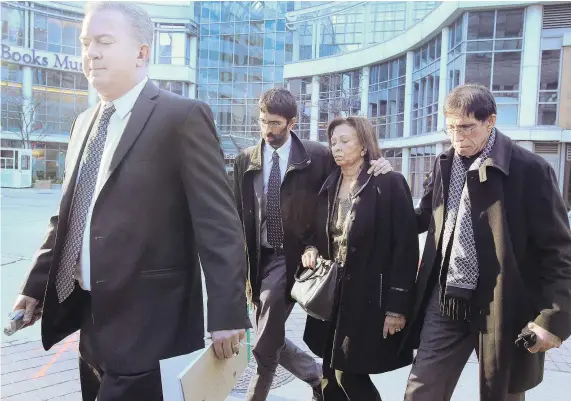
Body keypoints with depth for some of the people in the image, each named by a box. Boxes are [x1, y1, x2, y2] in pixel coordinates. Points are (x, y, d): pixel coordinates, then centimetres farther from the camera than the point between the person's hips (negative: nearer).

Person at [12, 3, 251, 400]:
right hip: (93, 316, 7)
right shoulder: (85, 123, 12)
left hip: (148, 323, -7)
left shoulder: (183, 116, -12)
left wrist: (226, 313, -17)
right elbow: (68, 216, 15)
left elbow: (218, 222, -16)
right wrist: (37, 285, 12)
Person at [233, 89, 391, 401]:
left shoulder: (316, 156, -5)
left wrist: (375, 166, -15)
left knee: (265, 347, -4)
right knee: (270, 341, 13)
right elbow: (238, 216, 6)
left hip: (293, 255, -4)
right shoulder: (245, 160, 4)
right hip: (260, 256, 5)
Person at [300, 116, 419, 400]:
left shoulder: (389, 184, -11)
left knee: (351, 376, 0)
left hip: (369, 297, -6)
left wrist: (397, 305, -16)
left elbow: (405, 247, -14)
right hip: (331, 294, 6)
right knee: (332, 378, 13)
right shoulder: (329, 187, 9)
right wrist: (312, 249, -3)